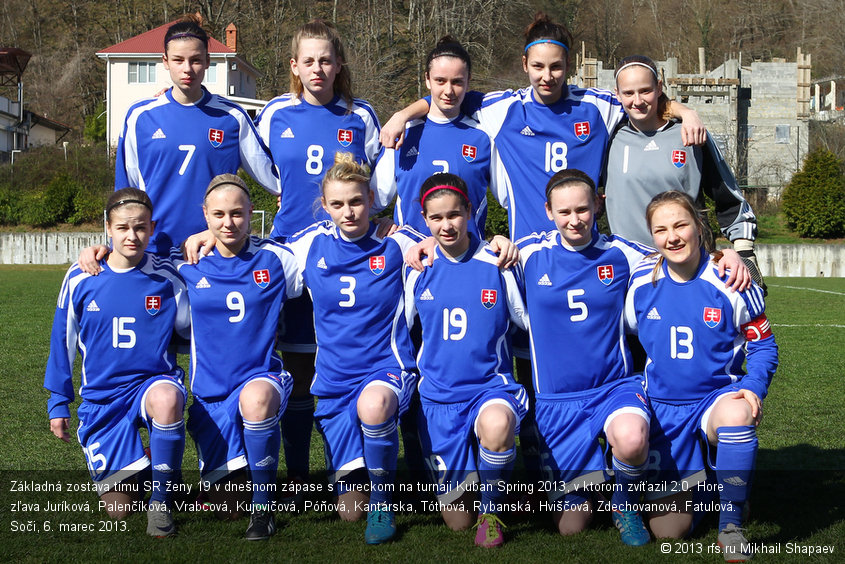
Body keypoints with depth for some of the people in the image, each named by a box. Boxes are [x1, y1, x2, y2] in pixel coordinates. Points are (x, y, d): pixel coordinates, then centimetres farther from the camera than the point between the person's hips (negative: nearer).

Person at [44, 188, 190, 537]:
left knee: (166, 399, -41)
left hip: (153, 381, -1)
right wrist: (58, 402, 9)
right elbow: (62, 342, 7)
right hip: (102, 397, 1)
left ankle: (161, 501, -19)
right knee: (119, 509, -2)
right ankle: (133, 472, 36)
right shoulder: (80, 279, -4)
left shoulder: (166, 279, -7)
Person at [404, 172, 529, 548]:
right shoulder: (419, 269, 1)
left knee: (496, 424, -41)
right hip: (438, 395, 2)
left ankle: (491, 510, -12)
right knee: (456, 521, 5)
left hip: (492, 386, -2)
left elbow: (531, 322, 4)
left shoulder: (497, 265, -6)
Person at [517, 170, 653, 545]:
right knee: (570, 527, 4)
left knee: (631, 440, -38)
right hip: (556, 398, 1)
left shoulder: (621, 254, -1)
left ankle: (625, 504, -3)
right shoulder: (530, 253, -1)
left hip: (615, 385, -1)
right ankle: (585, 483, 41)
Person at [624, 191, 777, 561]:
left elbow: (762, 344, -2)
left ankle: (730, 526, -22)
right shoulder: (640, 282, -5)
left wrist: (753, 387, -17)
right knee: (668, 531, -2)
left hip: (718, 396, -1)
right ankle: (692, 482, 35)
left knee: (737, 413, -41)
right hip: (664, 407, 2)